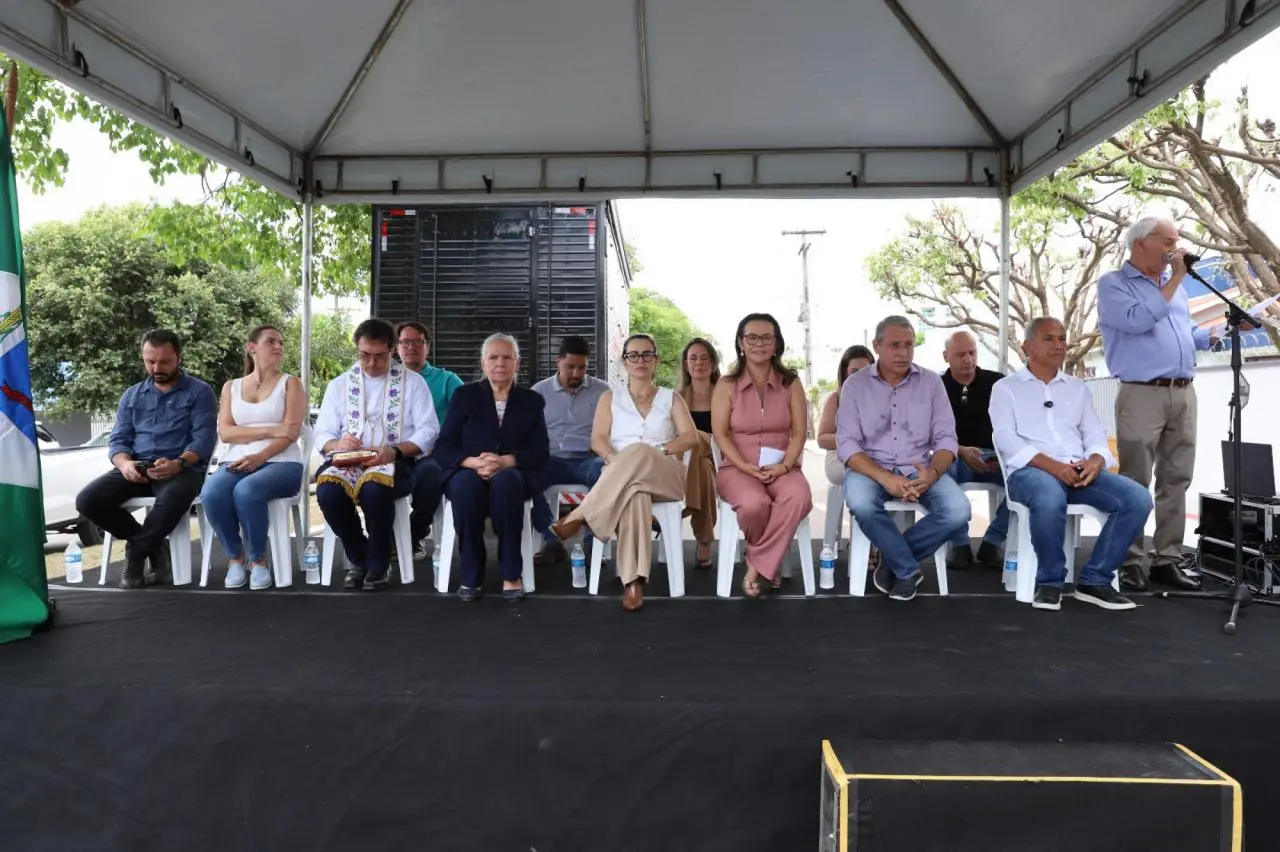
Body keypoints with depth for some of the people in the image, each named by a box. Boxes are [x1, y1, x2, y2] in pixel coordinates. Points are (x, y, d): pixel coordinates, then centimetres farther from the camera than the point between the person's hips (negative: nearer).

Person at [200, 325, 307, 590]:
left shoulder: (290, 383, 10)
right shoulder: (231, 386, 18)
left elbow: (291, 432, -3)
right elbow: (225, 433, 4)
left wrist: (261, 457, -18)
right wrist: (270, 430, -9)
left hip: (280, 462, -3)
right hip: (237, 461, 3)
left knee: (246, 491, -35)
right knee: (211, 494, -30)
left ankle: (258, 559, -13)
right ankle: (235, 556, -8)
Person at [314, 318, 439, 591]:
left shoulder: (413, 381, 7)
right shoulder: (338, 385, 16)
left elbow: (429, 431, -1)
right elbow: (322, 435, 11)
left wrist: (395, 451, -18)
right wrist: (337, 444, -14)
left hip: (395, 462, -3)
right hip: (348, 462, 3)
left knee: (374, 487, -37)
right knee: (328, 490, -31)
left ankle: (378, 564, -12)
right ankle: (358, 558, -5)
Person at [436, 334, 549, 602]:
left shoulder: (532, 400, 11)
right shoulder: (465, 395, 10)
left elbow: (540, 452, -1)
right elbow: (443, 448, 1)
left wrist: (504, 461, -20)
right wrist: (474, 462, -20)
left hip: (514, 475, 0)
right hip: (468, 472, 0)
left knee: (504, 482, -37)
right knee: (466, 484, -36)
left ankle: (512, 574, -27)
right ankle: (471, 575, -23)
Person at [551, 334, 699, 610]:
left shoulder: (671, 398, 20)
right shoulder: (610, 398, 21)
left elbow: (691, 438, 5)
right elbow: (598, 441, 6)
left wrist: (658, 450, -13)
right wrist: (619, 463, -16)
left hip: (664, 477, 0)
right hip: (619, 481, 0)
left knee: (637, 452, -38)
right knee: (633, 493, -41)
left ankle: (578, 517, -35)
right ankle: (633, 581, -45)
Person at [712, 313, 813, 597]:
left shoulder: (791, 383, 8)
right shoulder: (727, 385, 4)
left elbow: (799, 432, 2)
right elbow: (720, 434, -3)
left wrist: (784, 466, -14)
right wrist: (745, 466, -16)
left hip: (781, 468, 2)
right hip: (736, 468, -1)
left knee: (799, 498, -34)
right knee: (754, 503, -36)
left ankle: (756, 566, -17)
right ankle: (767, 563, -3)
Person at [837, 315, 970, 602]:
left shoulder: (931, 382, 5)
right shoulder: (855, 385, -1)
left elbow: (946, 438, 2)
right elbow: (847, 444, -8)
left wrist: (933, 473, -21)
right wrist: (885, 478, -23)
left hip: (919, 469, 2)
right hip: (871, 468, -2)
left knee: (958, 510, -25)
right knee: (861, 503, -35)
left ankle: (894, 559, -2)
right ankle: (908, 568, -9)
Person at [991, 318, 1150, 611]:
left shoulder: (1078, 387, 24)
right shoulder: (1006, 387, 9)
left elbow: (1095, 432, 16)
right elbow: (1005, 437, -5)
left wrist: (1095, 460, -9)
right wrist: (1051, 464, -18)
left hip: (1080, 470, 5)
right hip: (1031, 470, -5)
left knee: (1138, 498, -20)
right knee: (1050, 499, -39)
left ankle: (1094, 580, -9)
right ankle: (1050, 580, -15)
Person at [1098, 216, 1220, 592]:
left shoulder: (1173, 283, 20)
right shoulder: (1113, 284, -1)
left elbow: (1187, 331, 26)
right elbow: (1138, 320, -18)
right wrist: (1175, 279, -10)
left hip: (1184, 393, 7)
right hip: (1143, 394, -7)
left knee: (1176, 481, 7)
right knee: (1135, 484, -5)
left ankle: (1167, 560, 13)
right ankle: (1129, 562, 1)